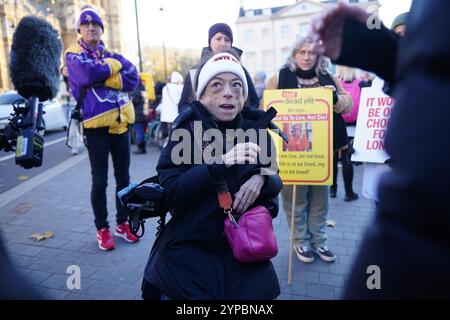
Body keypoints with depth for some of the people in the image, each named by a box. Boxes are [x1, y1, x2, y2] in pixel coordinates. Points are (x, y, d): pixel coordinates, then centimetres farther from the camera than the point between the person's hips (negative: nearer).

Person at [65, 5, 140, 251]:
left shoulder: (112, 55, 13)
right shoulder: (74, 55, 3)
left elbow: (133, 79, -3)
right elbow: (88, 74, -19)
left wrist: (103, 77, -13)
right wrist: (114, 65, -4)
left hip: (120, 123, 4)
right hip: (96, 125, -4)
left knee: (123, 178, 10)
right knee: (99, 181, 4)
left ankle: (122, 223, 25)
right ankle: (102, 229, 18)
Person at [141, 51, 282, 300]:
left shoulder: (256, 130, -2)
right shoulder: (186, 131, -10)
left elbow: (276, 184, 5)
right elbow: (170, 193, -18)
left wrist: (262, 179, -18)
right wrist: (222, 163, -28)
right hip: (189, 254, -2)